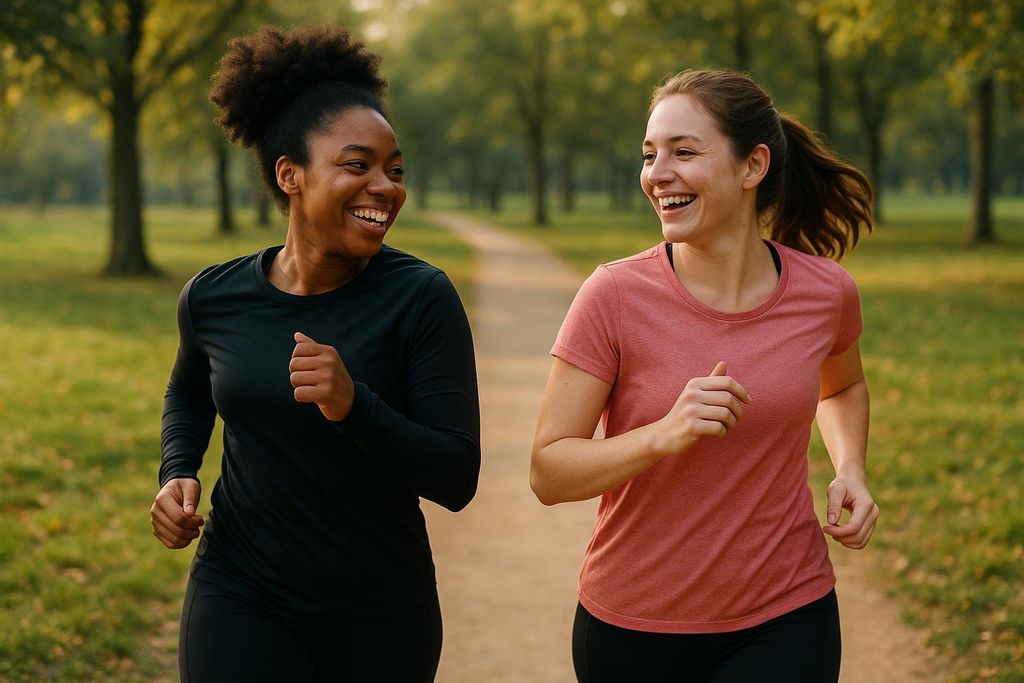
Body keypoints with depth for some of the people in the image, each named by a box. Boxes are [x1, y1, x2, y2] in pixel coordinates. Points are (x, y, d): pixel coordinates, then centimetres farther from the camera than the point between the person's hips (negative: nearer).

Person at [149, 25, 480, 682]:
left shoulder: (422, 298, -14)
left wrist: (354, 406, -30)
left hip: (382, 614, -1)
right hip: (241, 602, 1)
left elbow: (457, 479, -17)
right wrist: (178, 475, 1)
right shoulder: (214, 297, -4)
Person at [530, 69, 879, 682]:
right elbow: (548, 474, -14)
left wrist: (850, 470, -1)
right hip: (634, 630, -1)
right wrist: (664, 434, -30)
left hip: (785, 623, 1)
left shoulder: (827, 292, -5)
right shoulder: (615, 296, -14)